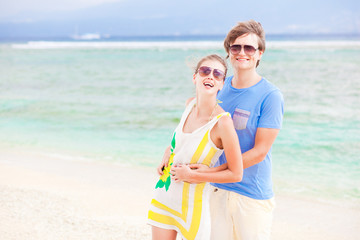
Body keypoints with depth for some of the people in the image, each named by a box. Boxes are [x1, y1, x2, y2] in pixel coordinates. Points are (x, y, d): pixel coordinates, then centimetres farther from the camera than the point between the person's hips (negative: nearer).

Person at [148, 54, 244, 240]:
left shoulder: (223, 122, -23)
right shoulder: (190, 103, -3)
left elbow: (236, 174, -18)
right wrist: (166, 157, 6)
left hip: (192, 204, -6)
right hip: (164, 195, 6)